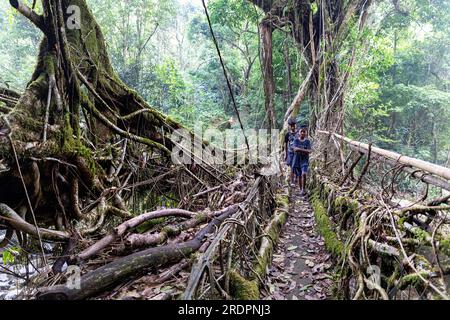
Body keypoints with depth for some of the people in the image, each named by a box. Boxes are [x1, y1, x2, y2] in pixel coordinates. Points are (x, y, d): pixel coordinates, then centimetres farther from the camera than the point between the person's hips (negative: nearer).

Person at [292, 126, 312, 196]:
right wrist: (305, 150, -20)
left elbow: (310, 151, -8)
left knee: (304, 174, -20)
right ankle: (300, 189, 23)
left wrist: (299, 150, -18)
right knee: (299, 176, 8)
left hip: (305, 160, -1)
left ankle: (303, 189, -10)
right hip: (297, 160, 1)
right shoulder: (296, 140, 0)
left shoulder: (307, 141, 2)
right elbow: (295, 149, -15)